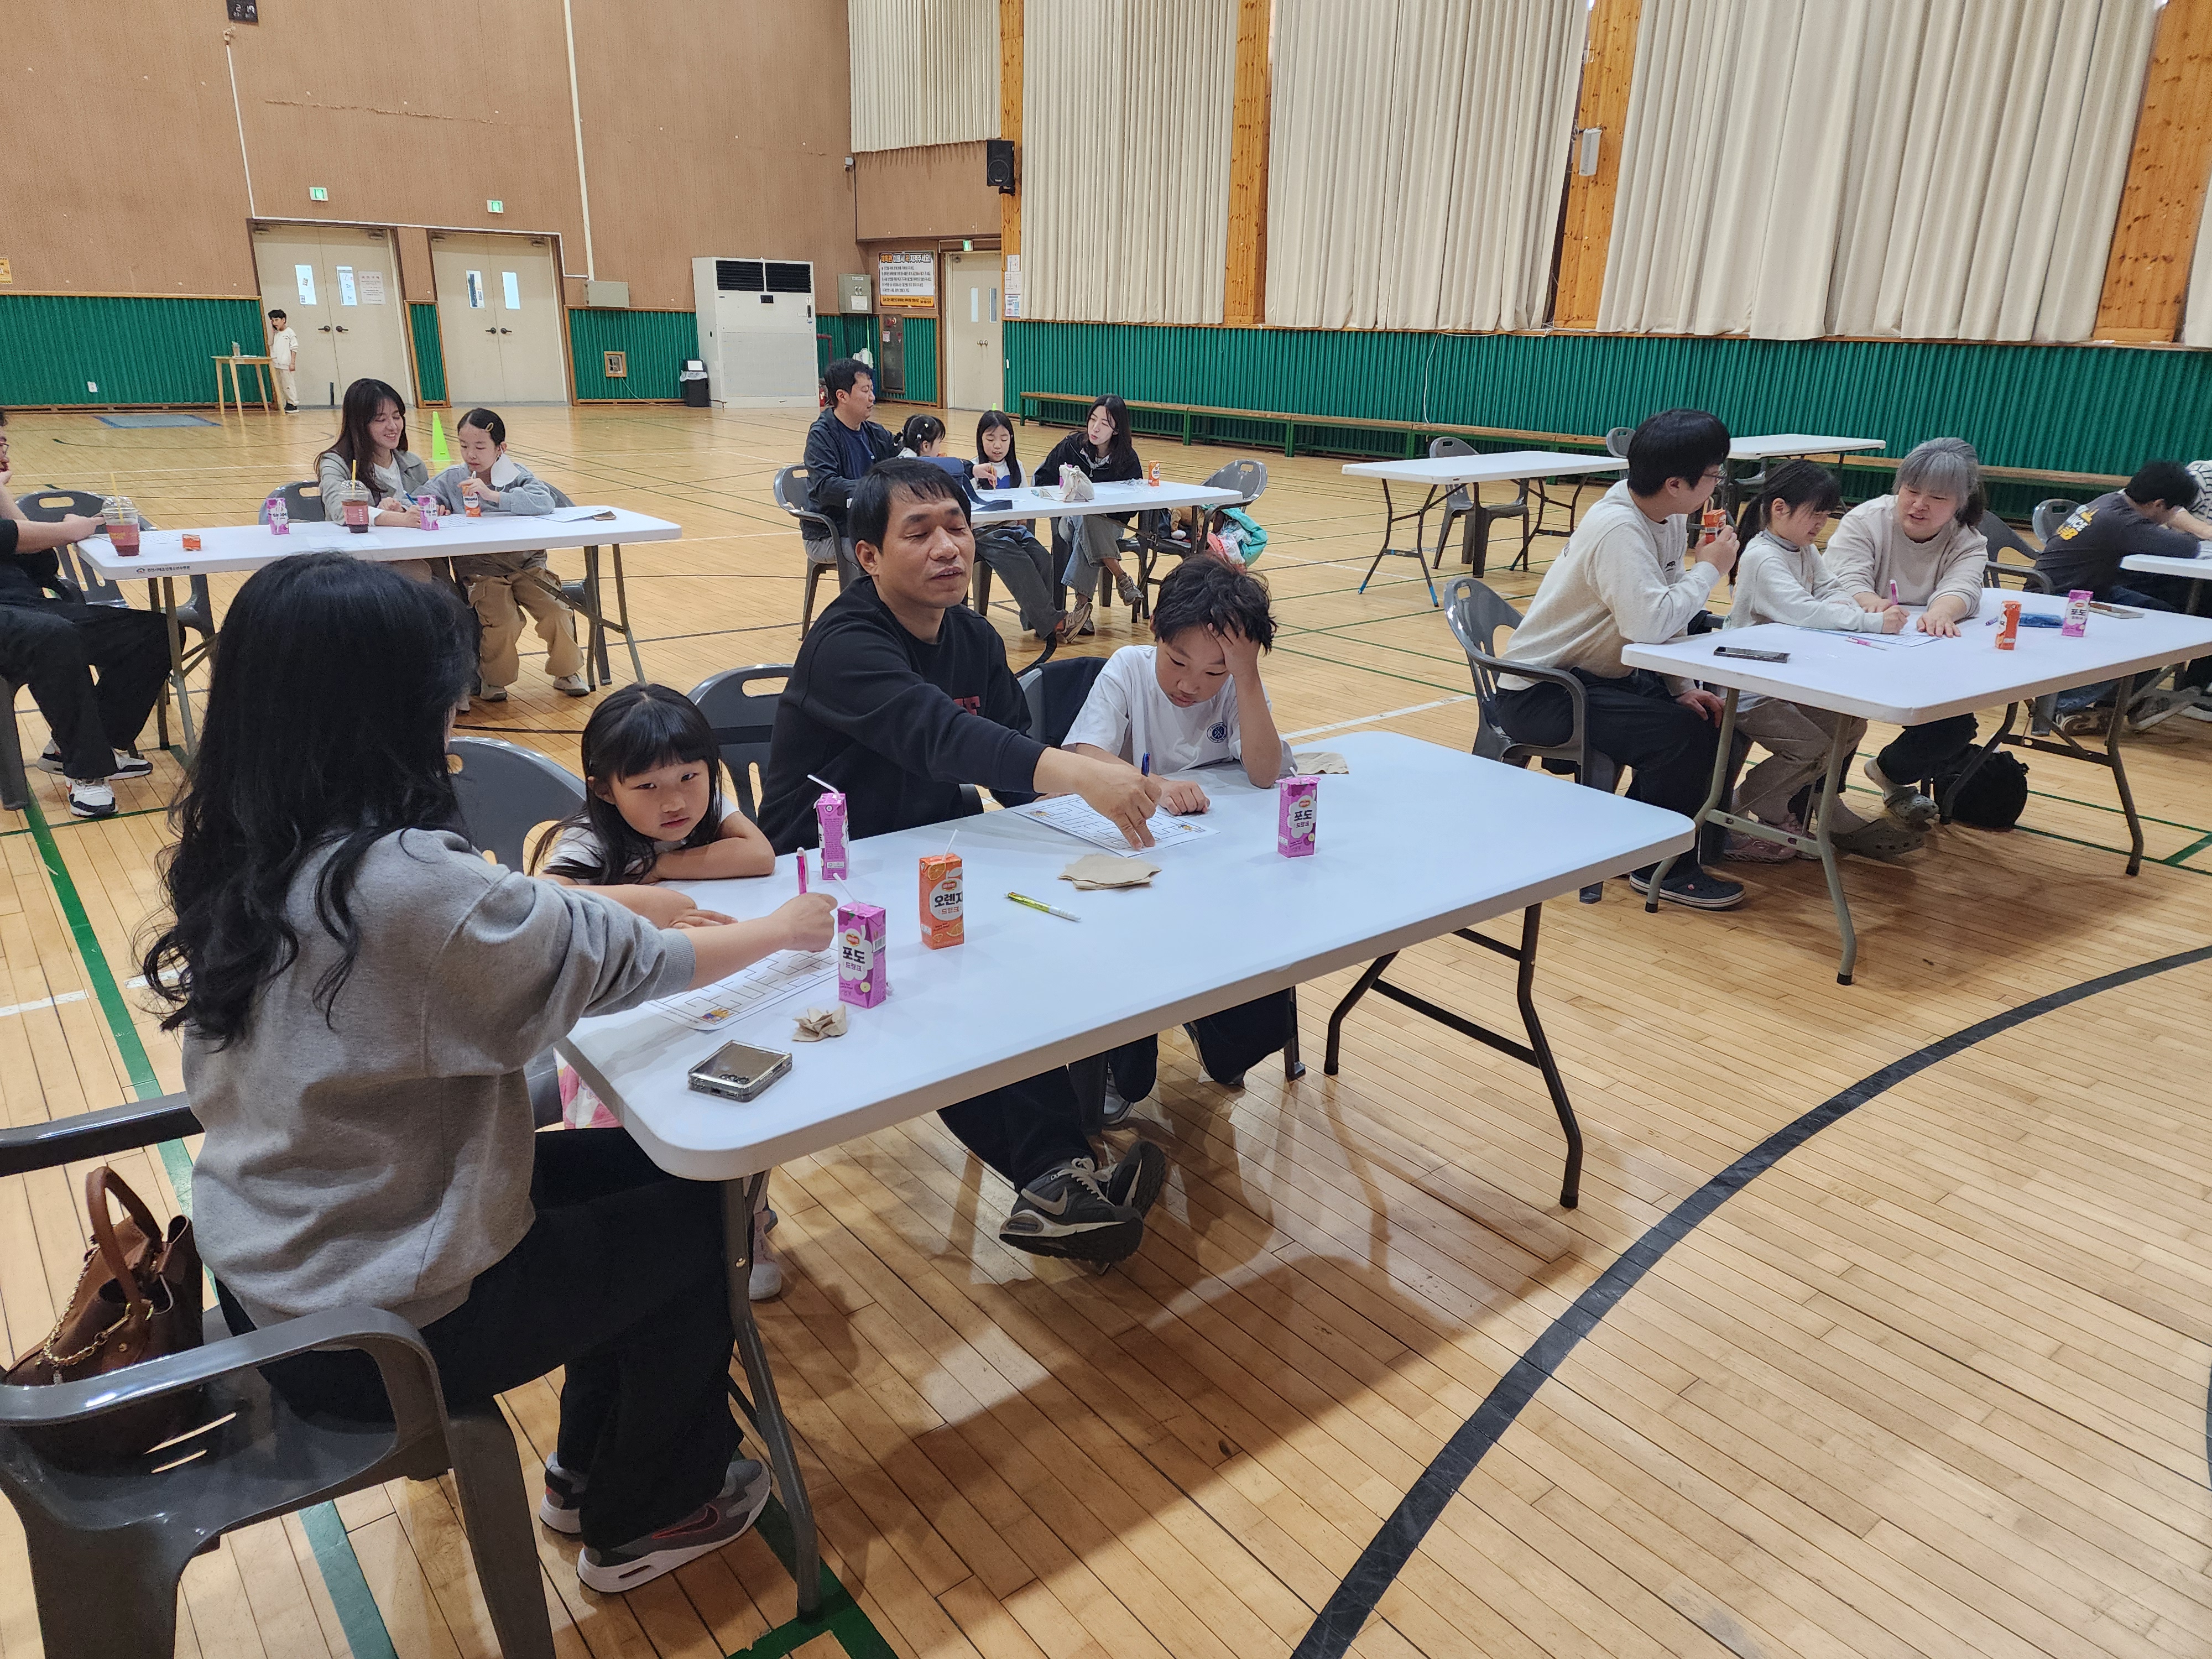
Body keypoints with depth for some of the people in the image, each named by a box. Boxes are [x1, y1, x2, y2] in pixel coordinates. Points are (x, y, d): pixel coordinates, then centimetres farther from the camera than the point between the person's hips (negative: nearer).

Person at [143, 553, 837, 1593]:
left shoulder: (240, 856, -4)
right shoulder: (403, 881, -31)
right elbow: (622, 963, -19)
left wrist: (634, 916, 8)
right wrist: (783, 931, -2)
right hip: (381, 1328, -8)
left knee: (633, 1165, 19)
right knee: (701, 1216, 10)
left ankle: (589, 1470, 37)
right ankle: (646, 1520, 32)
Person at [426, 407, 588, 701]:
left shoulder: (517, 475, -2)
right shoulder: (452, 478, 4)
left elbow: (545, 502, -22)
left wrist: (493, 495, -28)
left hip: (525, 565, 1)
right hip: (480, 573, 0)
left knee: (556, 613, -17)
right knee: (504, 623, -24)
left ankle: (566, 672, 12)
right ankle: (492, 678, 5)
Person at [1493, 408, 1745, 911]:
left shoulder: (1669, 517, 2)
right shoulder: (1618, 529, -25)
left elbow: (1670, 616, 6)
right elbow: (1648, 623, -36)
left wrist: (1683, 688, -5)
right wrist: (1708, 570, -20)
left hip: (1599, 675, 9)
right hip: (1540, 694, -9)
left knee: (1710, 714, 3)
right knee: (1678, 731, -23)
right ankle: (1663, 866, -4)